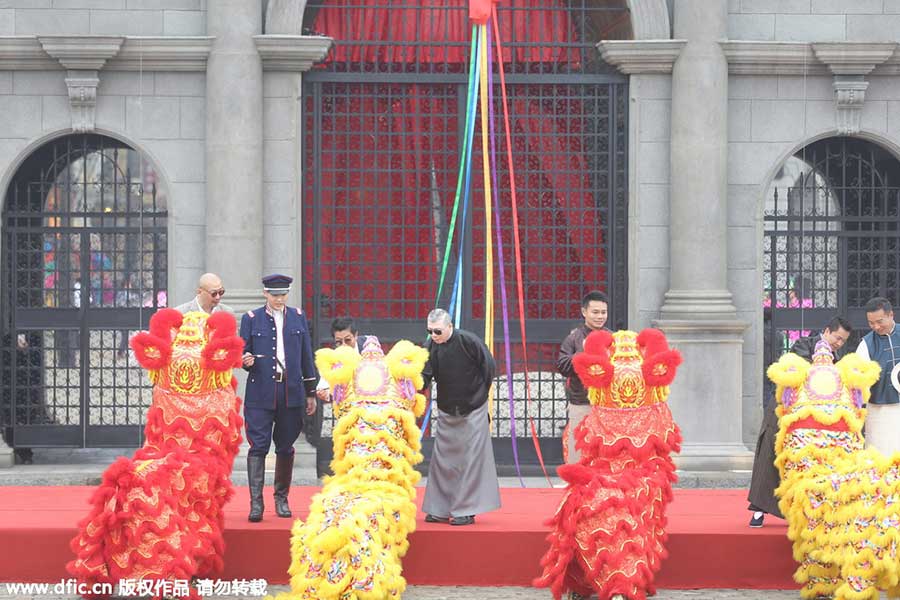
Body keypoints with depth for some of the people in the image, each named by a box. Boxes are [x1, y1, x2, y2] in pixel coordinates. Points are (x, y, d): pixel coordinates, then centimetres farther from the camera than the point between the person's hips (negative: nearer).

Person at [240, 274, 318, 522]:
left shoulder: (298, 318, 11)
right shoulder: (251, 319, 4)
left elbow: (306, 357, 14)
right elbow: (243, 353, 7)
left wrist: (311, 392, 14)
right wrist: (245, 361, -17)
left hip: (291, 393, 2)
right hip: (261, 394, -2)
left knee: (285, 448, 8)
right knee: (258, 446, -8)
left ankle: (282, 499, 21)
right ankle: (256, 502, -10)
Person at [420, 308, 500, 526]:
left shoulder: (468, 341, -16)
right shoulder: (430, 346, -4)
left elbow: (488, 366, -6)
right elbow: (425, 376, -6)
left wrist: (480, 393, 1)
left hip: (472, 410, -5)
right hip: (446, 411, 5)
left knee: (470, 459, -4)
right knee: (442, 461, 5)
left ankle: (467, 511, -1)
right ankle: (440, 510, 12)